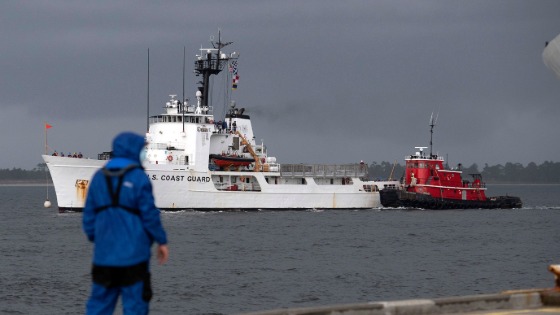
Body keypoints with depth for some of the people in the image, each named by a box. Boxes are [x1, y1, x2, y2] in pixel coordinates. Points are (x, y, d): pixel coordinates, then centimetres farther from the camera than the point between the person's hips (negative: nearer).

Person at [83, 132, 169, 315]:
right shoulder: (138, 178, -8)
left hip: (104, 256, 5)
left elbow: (89, 216, 10)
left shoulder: (99, 177, 8)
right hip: (133, 255, -5)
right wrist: (162, 241, 2)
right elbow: (150, 215, -8)